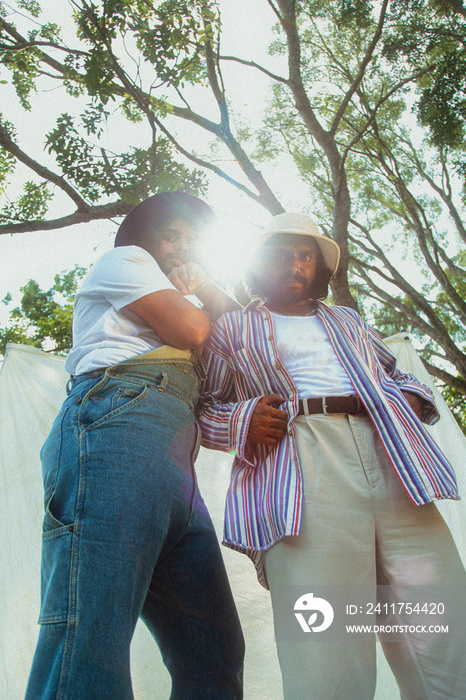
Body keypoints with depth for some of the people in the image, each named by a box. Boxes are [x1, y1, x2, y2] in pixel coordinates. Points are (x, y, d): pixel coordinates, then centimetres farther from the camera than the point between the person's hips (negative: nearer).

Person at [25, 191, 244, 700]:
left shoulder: (154, 328, 43)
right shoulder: (124, 259, 19)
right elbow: (191, 329, 3)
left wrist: (204, 287, 34)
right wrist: (196, 303, 26)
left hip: (174, 472, 9)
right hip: (118, 422, -9)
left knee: (215, 655, 2)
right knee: (90, 645, -20)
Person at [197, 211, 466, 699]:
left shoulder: (348, 321, 34)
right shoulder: (232, 329, 23)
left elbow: (397, 374, 36)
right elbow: (203, 409, 18)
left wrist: (412, 398, 12)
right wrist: (242, 419, -4)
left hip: (394, 463, 4)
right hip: (303, 481, -3)